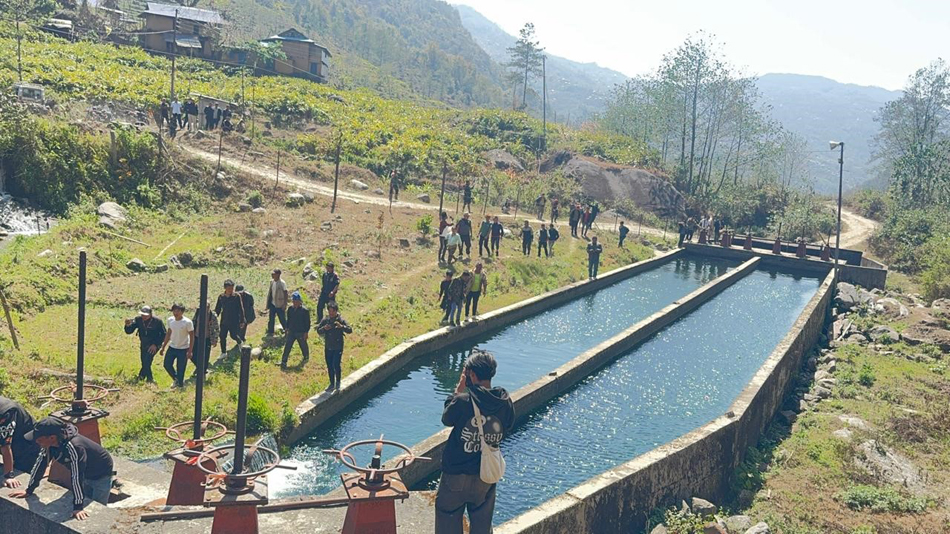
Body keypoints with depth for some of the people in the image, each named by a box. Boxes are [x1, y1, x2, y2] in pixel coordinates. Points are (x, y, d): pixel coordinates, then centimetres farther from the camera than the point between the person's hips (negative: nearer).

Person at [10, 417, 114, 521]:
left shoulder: (73, 447, -41)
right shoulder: (49, 443, -18)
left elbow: (77, 477, -40)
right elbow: (40, 463, -5)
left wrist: (78, 507, -38)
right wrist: (29, 490, -1)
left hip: (101, 476, -7)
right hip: (86, 476, 7)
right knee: (86, 505, 16)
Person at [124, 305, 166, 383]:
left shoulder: (157, 322, -18)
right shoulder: (138, 320, -9)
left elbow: (163, 334, -9)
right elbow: (129, 331, -7)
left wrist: (156, 344, -16)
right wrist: (128, 325, -29)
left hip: (153, 346, -5)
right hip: (143, 346, 5)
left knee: (147, 360, -21)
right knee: (144, 363, 8)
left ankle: (142, 376, -2)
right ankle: (149, 378, 27)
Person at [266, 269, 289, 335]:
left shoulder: (282, 283, -16)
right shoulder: (272, 281, 3)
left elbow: (286, 294, -13)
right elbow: (270, 292, 11)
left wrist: (285, 304, -15)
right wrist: (268, 303, 11)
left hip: (280, 305, -6)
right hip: (272, 304, 6)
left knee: (282, 319, 3)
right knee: (271, 319, 10)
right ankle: (270, 332, 20)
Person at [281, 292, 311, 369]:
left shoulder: (304, 310, -15)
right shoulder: (290, 309, 0)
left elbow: (307, 322, -11)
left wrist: (306, 332, -12)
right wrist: (287, 328, 12)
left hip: (301, 332, -4)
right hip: (291, 331, 4)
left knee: (303, 346, 15)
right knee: (287, 346, -1)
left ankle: (306, 357, 41)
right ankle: (283, 362, 2)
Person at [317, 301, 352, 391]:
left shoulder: (341, 320, -9)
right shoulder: (325, 320, 0)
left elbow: (350, 330, -15)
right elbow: (318, 331, 1)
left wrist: (342, 326, -33)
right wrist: (324, 328, -21)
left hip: (338, 348, -4)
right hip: (328, 347, 4)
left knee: (336, 365, -9)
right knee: (330, 366, 12)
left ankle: (338, 383, 10)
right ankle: (332, 384, 26)